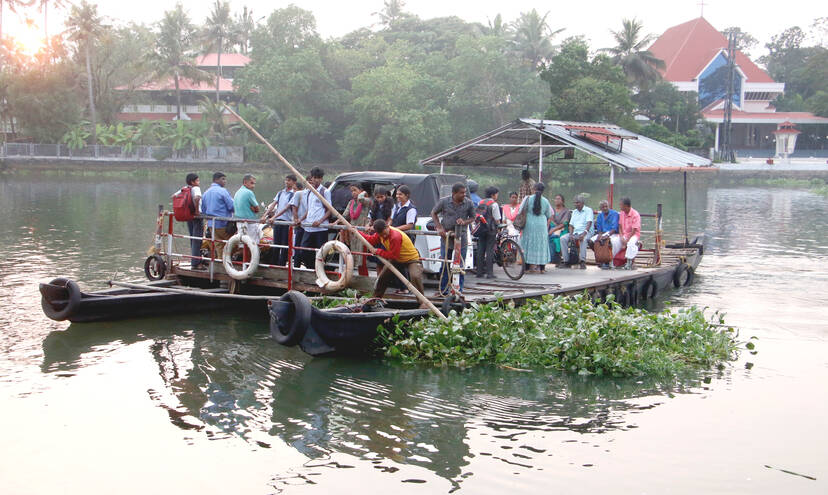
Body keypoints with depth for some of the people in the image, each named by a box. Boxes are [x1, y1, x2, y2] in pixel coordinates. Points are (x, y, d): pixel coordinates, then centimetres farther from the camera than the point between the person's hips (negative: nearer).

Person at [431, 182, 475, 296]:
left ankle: (459, 291, 10)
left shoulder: (468, 203, -4)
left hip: (461, 237, 0)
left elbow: (472, 217, 9)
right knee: (445, 265, 7)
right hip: (446, 236, 0)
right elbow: (433, 213, 8)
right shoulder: (444, 201, -6)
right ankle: (443, 291, 17)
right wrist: (439, 228, -3)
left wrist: (464, 222, -12)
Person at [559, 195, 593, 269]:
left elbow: (589, 223, -14)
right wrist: (571, 234, -6)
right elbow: (571, 225, 14)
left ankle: (582, 261, -36)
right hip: (575, 232, 6)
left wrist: (584, 233, -30)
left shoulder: (588, 210, 1)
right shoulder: (574, 212, 20)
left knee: (583, 239, -39)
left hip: (586, 232, -5)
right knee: (563, 238, -19)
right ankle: (566, 261, -19)